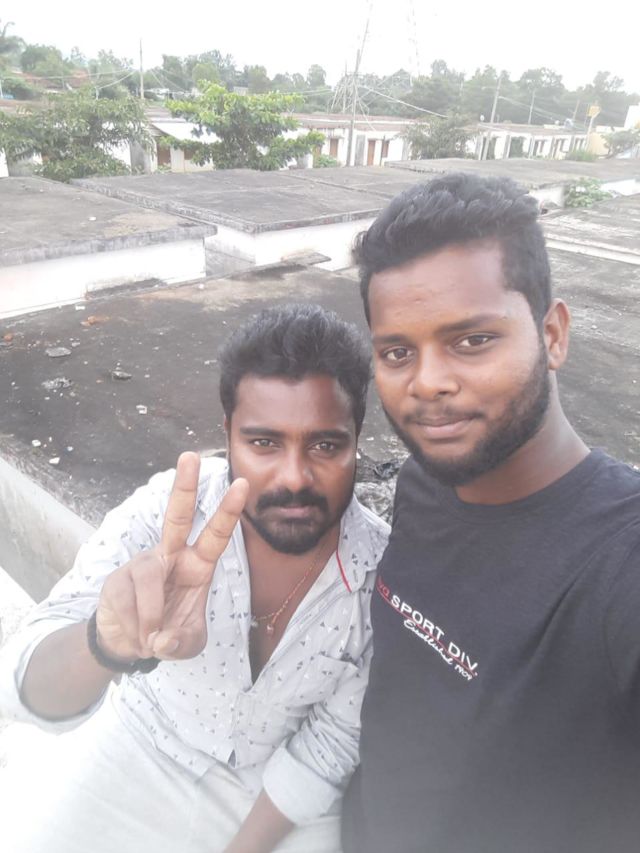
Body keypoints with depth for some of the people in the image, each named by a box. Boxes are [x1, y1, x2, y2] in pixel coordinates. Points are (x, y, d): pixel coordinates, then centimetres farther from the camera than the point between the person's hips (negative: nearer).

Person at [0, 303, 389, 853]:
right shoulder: (168, 511, -27)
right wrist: (109, 644, -50)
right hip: (146, 741, 1)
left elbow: (329, 748, -12)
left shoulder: (384, 575, -25)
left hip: (281, 788, 0)